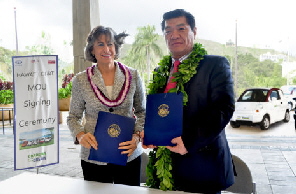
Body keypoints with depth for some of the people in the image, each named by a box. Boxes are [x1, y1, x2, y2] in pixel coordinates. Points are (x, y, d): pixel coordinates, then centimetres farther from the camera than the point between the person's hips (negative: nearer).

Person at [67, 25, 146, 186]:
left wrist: (137, 136, -10)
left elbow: (142, 112, 7)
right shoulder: (80, 80, -2)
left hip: (129, 155, 1)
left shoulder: (133, 76, -1)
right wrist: (80, 135, -13)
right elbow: (73, 117, 7)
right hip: (93, 158, 0)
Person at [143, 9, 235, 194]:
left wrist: (190, 142, -23)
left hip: (202, 164, -4)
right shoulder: (161, 71, 12)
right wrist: (147, 133, -4)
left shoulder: (216, 64, -5)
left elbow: (224, 108, -15)